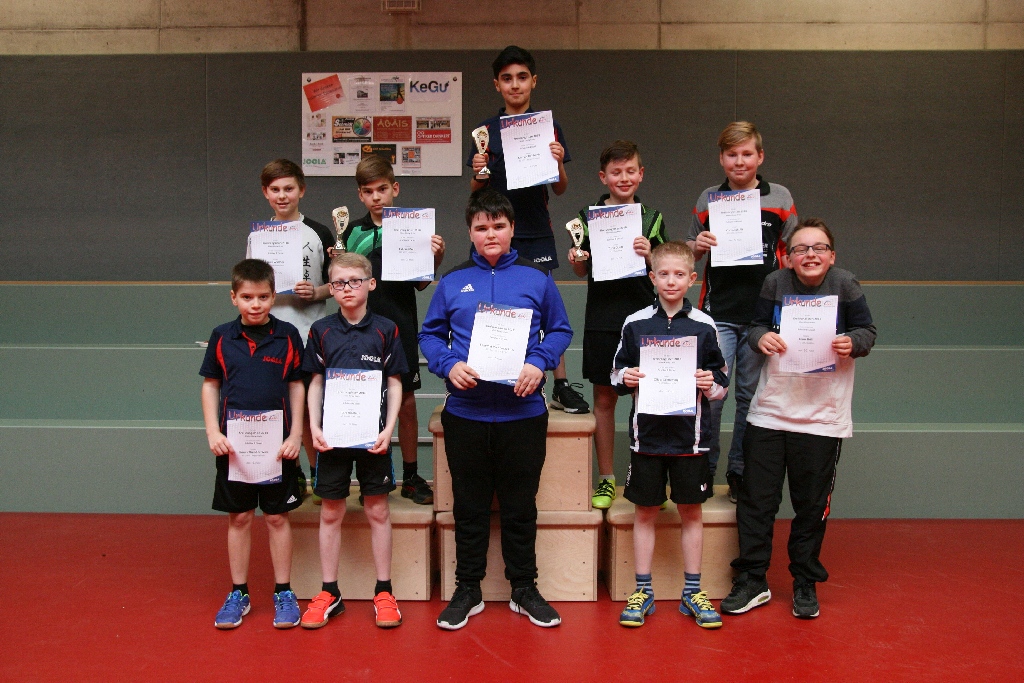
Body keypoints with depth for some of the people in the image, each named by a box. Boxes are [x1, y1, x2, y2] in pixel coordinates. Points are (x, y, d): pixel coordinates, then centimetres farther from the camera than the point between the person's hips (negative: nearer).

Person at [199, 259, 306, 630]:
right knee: (238, 518, 10)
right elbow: (210, 384, 7)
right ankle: (238, 594, 22)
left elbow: (297, 385, 2)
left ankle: (283, 593, 19)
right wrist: (213, 432, -3)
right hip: (233, 443, 1)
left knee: (277, 517, 7)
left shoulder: (287, 335, -3)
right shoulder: (222, 337, 0)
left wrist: (296, 435, -4)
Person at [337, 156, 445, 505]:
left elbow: (421, 283, 1)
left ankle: (411, 476, 20)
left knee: (406, 403, 6)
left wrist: (435, 258, -16)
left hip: (400, 328, -1)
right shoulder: (352, 232, 6)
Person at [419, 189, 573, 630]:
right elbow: (430, 334, 8)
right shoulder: (453, 282, 5)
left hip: (523, 411, 0)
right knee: (469, 506, 10)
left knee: (520, 506, 9)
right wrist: (449, 365, -11)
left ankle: (524, 588, 24)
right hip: (465, 412, 1)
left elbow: (560, 330, 7)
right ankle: (468, 590, 23)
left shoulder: (536, 279, 4)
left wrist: (538, 363, -10)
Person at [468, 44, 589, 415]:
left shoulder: (549, 128, 5)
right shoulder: (486, 130, 6)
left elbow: (559, 189, 6)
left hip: (537, 231, 0)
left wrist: (558, 165, -13)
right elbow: (476, 191, 8)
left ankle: (561, 387, 6)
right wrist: (479, 173, -14)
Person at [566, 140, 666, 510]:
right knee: (604, 398, 6)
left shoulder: (652, 218, 5)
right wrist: (576, 260, -11)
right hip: (602, 319, 0)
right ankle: (606, 479, 17)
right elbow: (582, 271, 11)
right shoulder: (588, 216, 4)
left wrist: (649, 256, -15)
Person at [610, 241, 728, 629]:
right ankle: (642, 592, 18)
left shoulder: (704, 326, 2)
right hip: (647, 433, 0)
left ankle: (692, 592, 21)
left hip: (689, 434, 0)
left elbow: (722, 380, 7)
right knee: (645, 511, 7)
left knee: (691, 511, 8)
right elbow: (616, 375, 9)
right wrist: (625, 378, -13)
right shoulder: (635, 324, 2)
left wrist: (711, 384, -14)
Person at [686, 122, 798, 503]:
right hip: (718, 312, 0)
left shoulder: (780, 198, 6)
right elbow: (689, 254, 16)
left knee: (751, 395, 7)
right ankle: (704, 469, 8)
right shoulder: (708, 199, 8)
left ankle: (740, 472, 19)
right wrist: (697, 246, -6)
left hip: (762, 313, 0)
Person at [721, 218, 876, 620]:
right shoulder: (776, 284, -1)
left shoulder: (845, 286, -4)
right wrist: (761, 337, -18)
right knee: (756, 498, 4)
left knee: (811, 504, 8)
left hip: (822, 416, -1)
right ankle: (752, 580, 17)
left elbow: (866, 331, 2)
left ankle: (805, 583, 25)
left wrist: (851, 343, -19)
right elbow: (756, 325, 4)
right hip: (769, 410, 1)